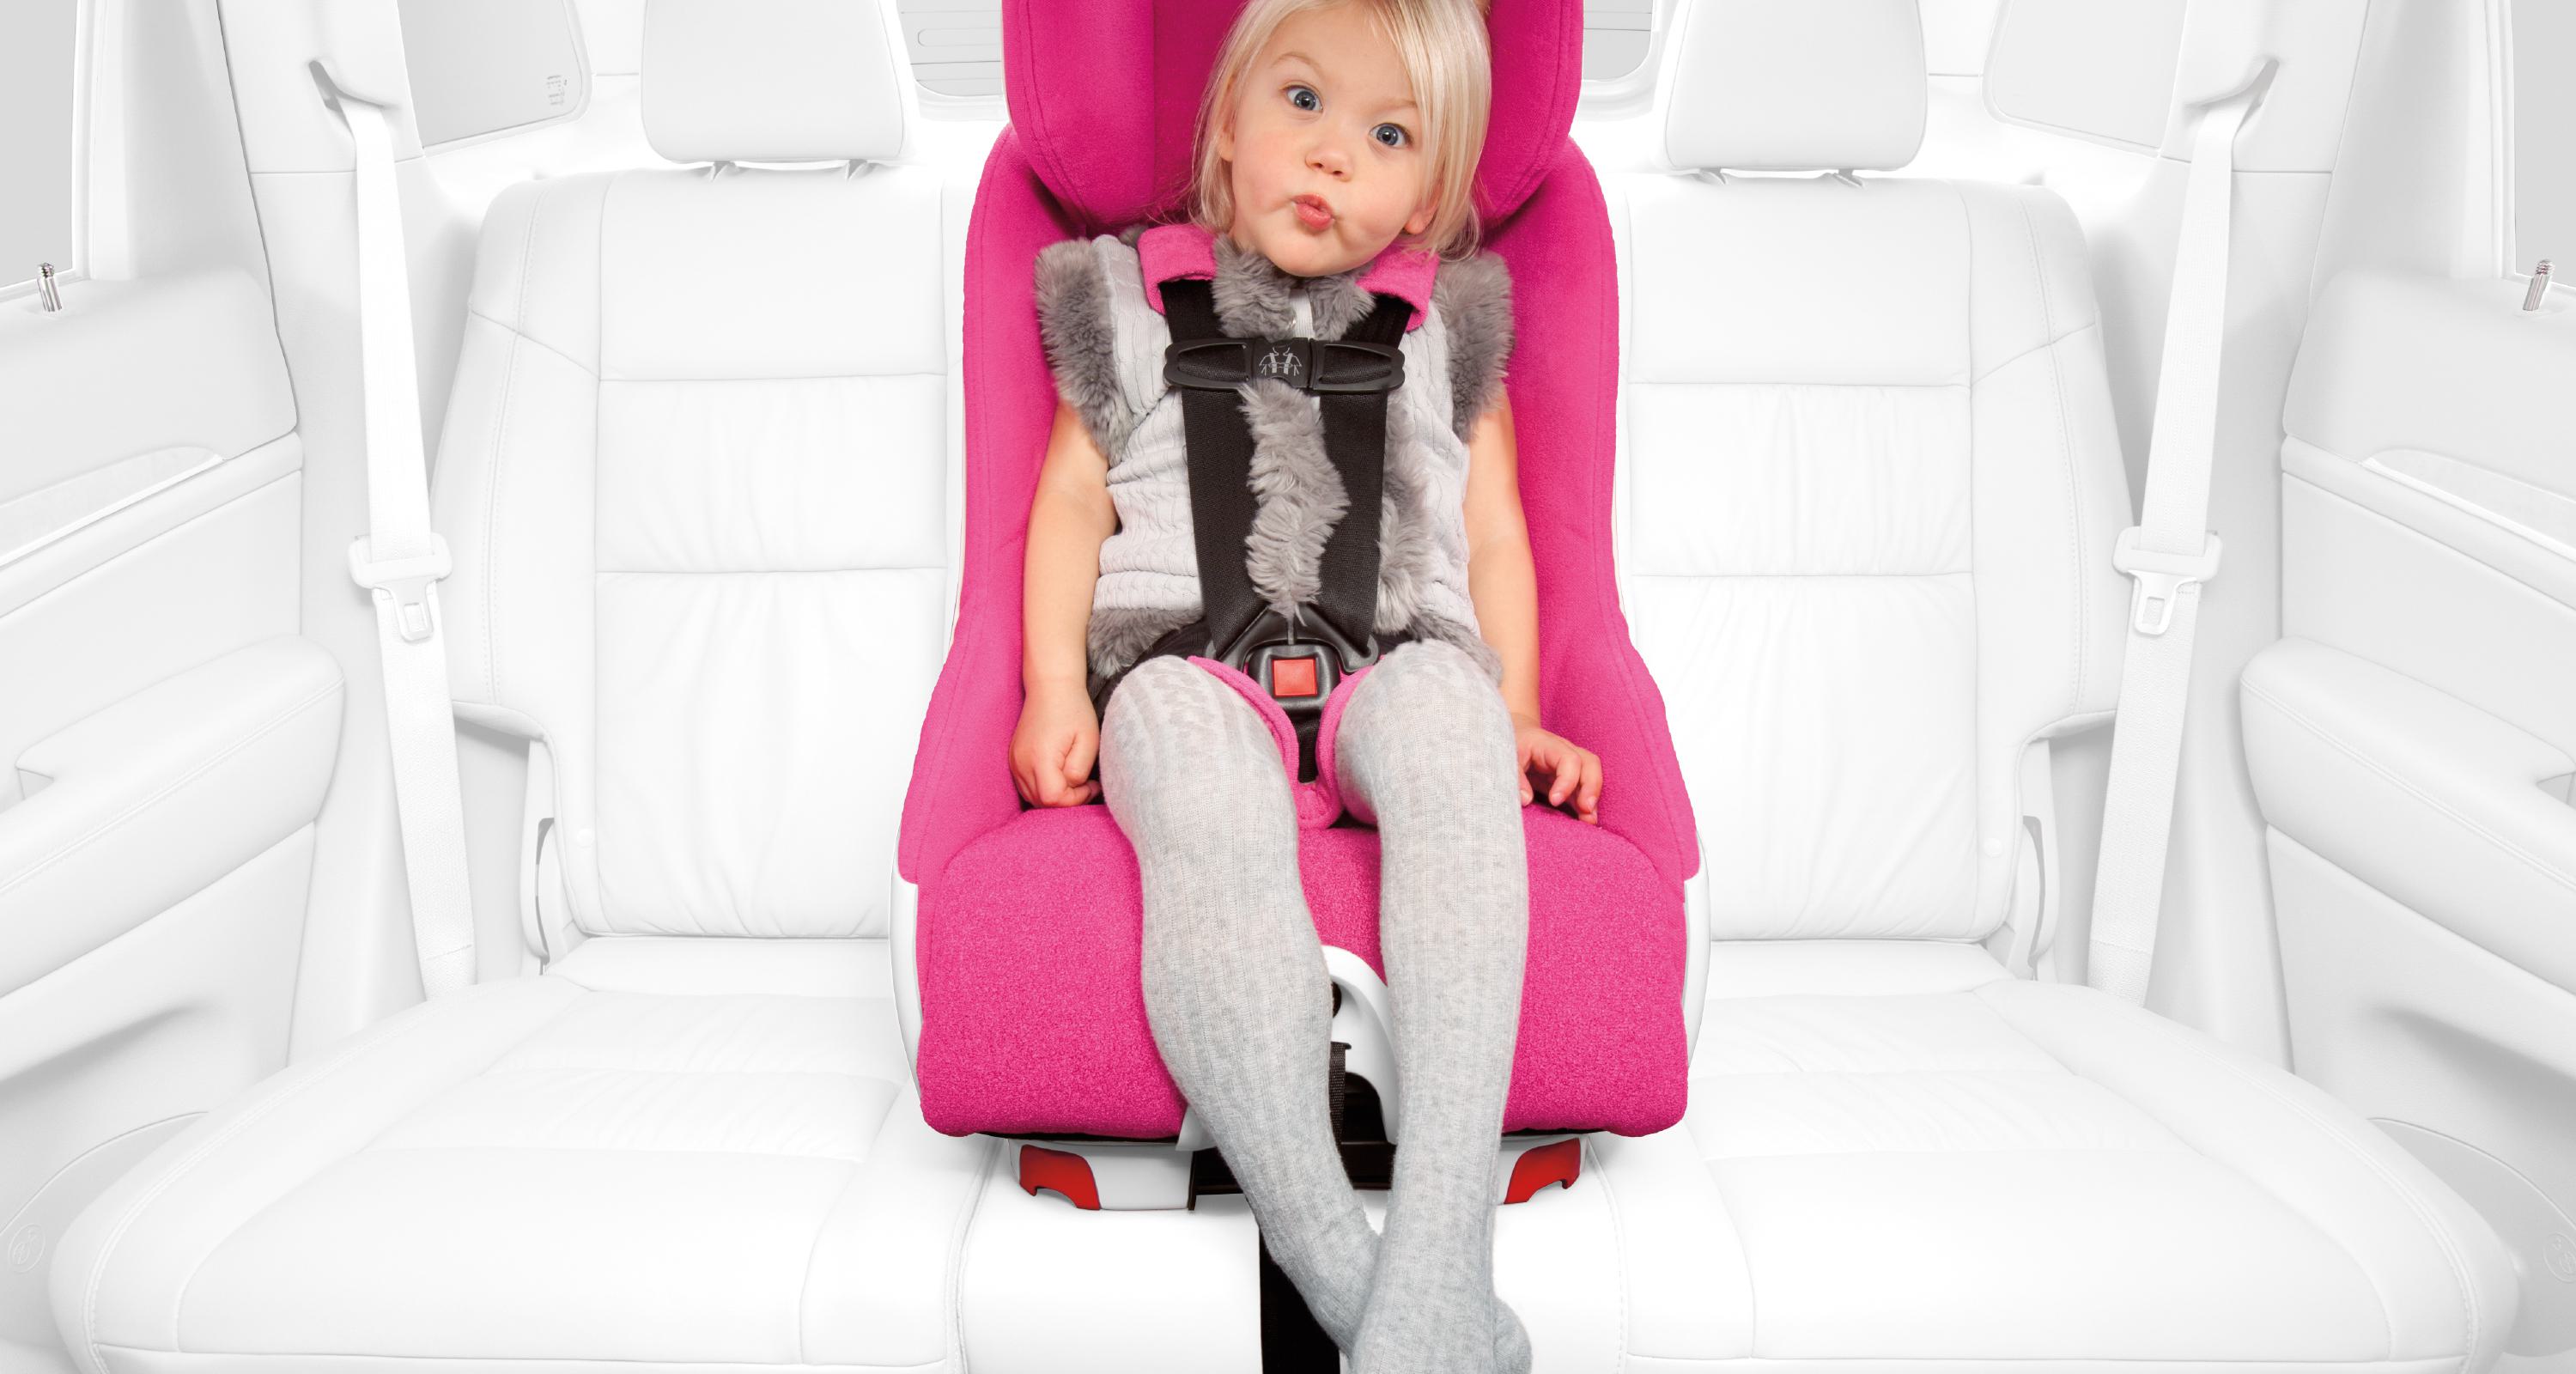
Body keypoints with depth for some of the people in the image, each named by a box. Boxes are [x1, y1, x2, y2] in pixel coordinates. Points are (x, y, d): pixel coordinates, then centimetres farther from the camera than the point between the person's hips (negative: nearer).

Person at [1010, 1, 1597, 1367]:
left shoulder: (1445, 324, 26)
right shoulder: (1137, 295, 23)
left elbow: (1493, 533, 21)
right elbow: (1072, 497, 17)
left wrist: (1516, 718, 5)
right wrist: (1054, 691, 2)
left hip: (1391, 652, 1)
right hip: (1183, 653, 0)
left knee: (1448, 726, -38)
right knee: (1204, 795, -39)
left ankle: (1440, 1259, -44)